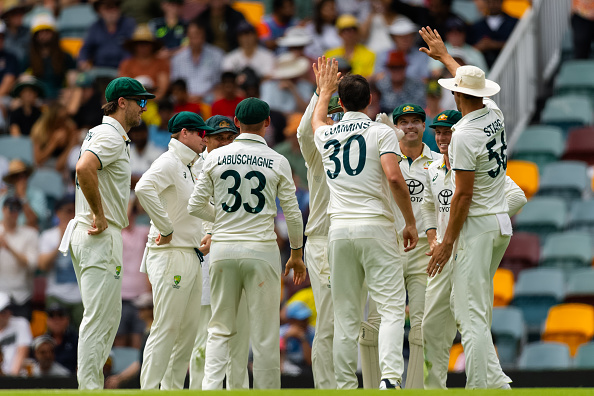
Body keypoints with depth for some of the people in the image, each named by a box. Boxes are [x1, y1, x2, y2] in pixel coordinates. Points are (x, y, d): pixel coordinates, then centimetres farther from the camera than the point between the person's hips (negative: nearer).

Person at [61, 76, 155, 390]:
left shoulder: (100, 134, 19)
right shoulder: (110, 136, -14)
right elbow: (84, 168, -31)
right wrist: (99, 215, -23)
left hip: (87, 233, 11)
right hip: (101, 236, -11)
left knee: (109, 316, 14)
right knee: (98, 318, -11)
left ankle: (91, 385, 15)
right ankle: (90, 389, -12)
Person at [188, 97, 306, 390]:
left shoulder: (215, 158, 2)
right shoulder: (278, 162, -1)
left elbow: (195, 206, 6)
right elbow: (292, 213, 2)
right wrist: (296, 253, 15)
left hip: (223, 249, 2)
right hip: (262, 250, -2)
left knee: (220, 329, 8)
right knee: (265, 333, 3)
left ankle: (210, 387, -7)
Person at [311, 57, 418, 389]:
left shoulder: (326, 135, 12)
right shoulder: (381, 132, -1)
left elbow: (317, 120, 39)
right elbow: (394, 178, -13)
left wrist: (325, 89, 55)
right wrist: (411, 222, -5)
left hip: (339, 230, 4)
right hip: (376, 226, -4)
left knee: (346, 316, 6)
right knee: (392, 306, -6)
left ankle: (346, 387, 3)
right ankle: (391, 376, -25)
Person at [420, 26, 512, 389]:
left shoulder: (465, 135, -18)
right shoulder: (495, 115, 5)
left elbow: (463, 195, -18)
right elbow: (471, 79, 28)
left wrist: (447, 243, -12)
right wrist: (444, 55, 42)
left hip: (478, 225, -9)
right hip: (503, 224, 9)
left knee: (472, 316, -9)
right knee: (477, 308, 17)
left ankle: (479, 389, -14)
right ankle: (495, 379, 12)